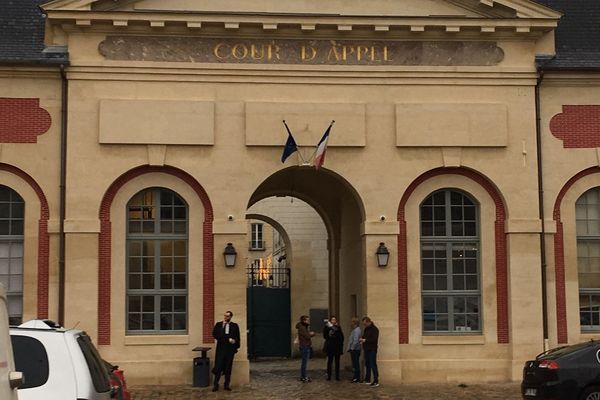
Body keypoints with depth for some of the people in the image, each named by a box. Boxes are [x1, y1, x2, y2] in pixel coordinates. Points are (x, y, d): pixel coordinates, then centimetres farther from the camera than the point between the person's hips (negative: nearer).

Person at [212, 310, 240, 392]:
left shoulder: (234, 326, 9)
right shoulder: (218, 324, 7)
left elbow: (237, 337, 9)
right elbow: (215, 334, -5)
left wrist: (236, 347, 1)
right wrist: (227, 339, -12)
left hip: (230, 348, 1)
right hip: (220, 348, -1)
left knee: (228, 367, 3)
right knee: (218, 366, -6)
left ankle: (227, 384, 8)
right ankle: (215, 384, -2)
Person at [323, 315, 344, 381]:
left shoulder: (338, 327, 3)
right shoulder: (327, 327, -1)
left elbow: (342, 337, 2)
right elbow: (325, 336, -7)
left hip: (337, 347, 2)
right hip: (330, 347, -2)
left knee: (337, 362, 6)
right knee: (329, 361, 3)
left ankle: (337, 376, 11)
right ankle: (329, 376, 7)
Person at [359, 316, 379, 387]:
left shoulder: (374, 329, -10)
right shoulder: (366, 329, 16)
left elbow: (374, 339, -19)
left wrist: (365, 340, -20)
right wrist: (362, 339, 2)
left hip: (372, 350, -9)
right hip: (366, 349, 9)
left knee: (373, 365, -11)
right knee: (367, 365, 13)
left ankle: (376, 381, -11)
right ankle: (367, 380, 20)